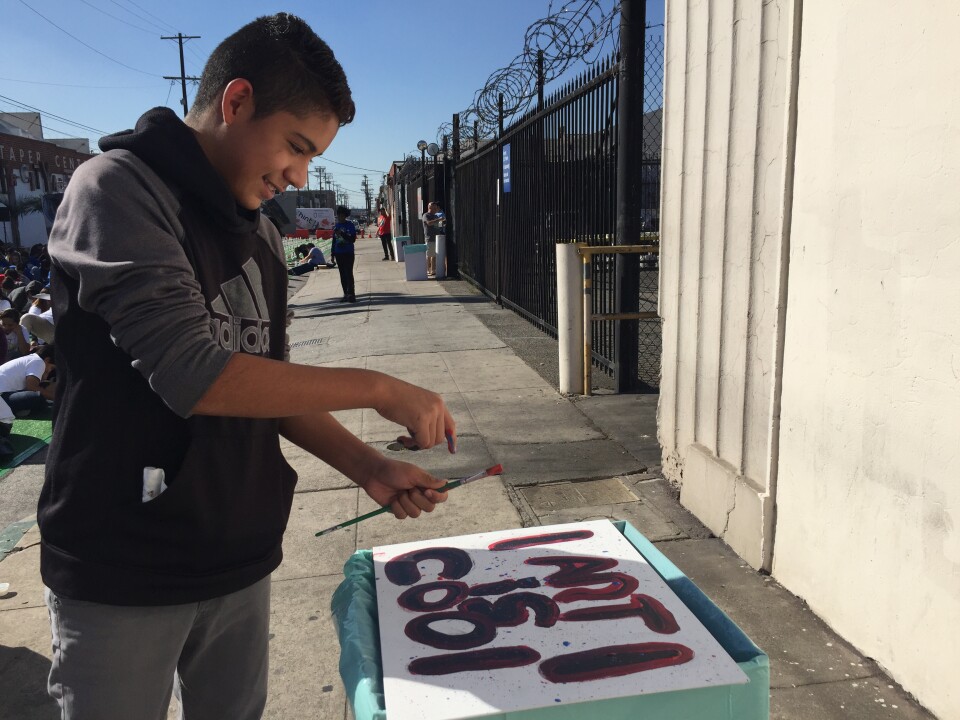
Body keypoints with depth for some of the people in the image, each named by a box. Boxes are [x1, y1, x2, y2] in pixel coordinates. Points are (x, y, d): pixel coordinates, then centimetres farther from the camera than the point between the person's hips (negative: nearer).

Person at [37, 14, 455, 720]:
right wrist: (378, 389, -19)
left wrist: (368, 466, -1)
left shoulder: (261, 236, 9)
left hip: (242, 560, 6)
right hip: (122, 579, -6)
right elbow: (194, 376, -25)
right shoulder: (118, 188, -14)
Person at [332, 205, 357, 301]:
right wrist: (333, 253, 11)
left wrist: (342, 234, -23)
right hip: (339, 254, 5)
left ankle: (351, 294, -7)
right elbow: (334, 240, 13)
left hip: (348, 253, -5)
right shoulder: (336, 226, 9)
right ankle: (346, 294, 12)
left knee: (349, 273, -9)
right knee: (342, 275, 7)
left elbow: (353, 239, -12)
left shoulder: (350, 225, -5)